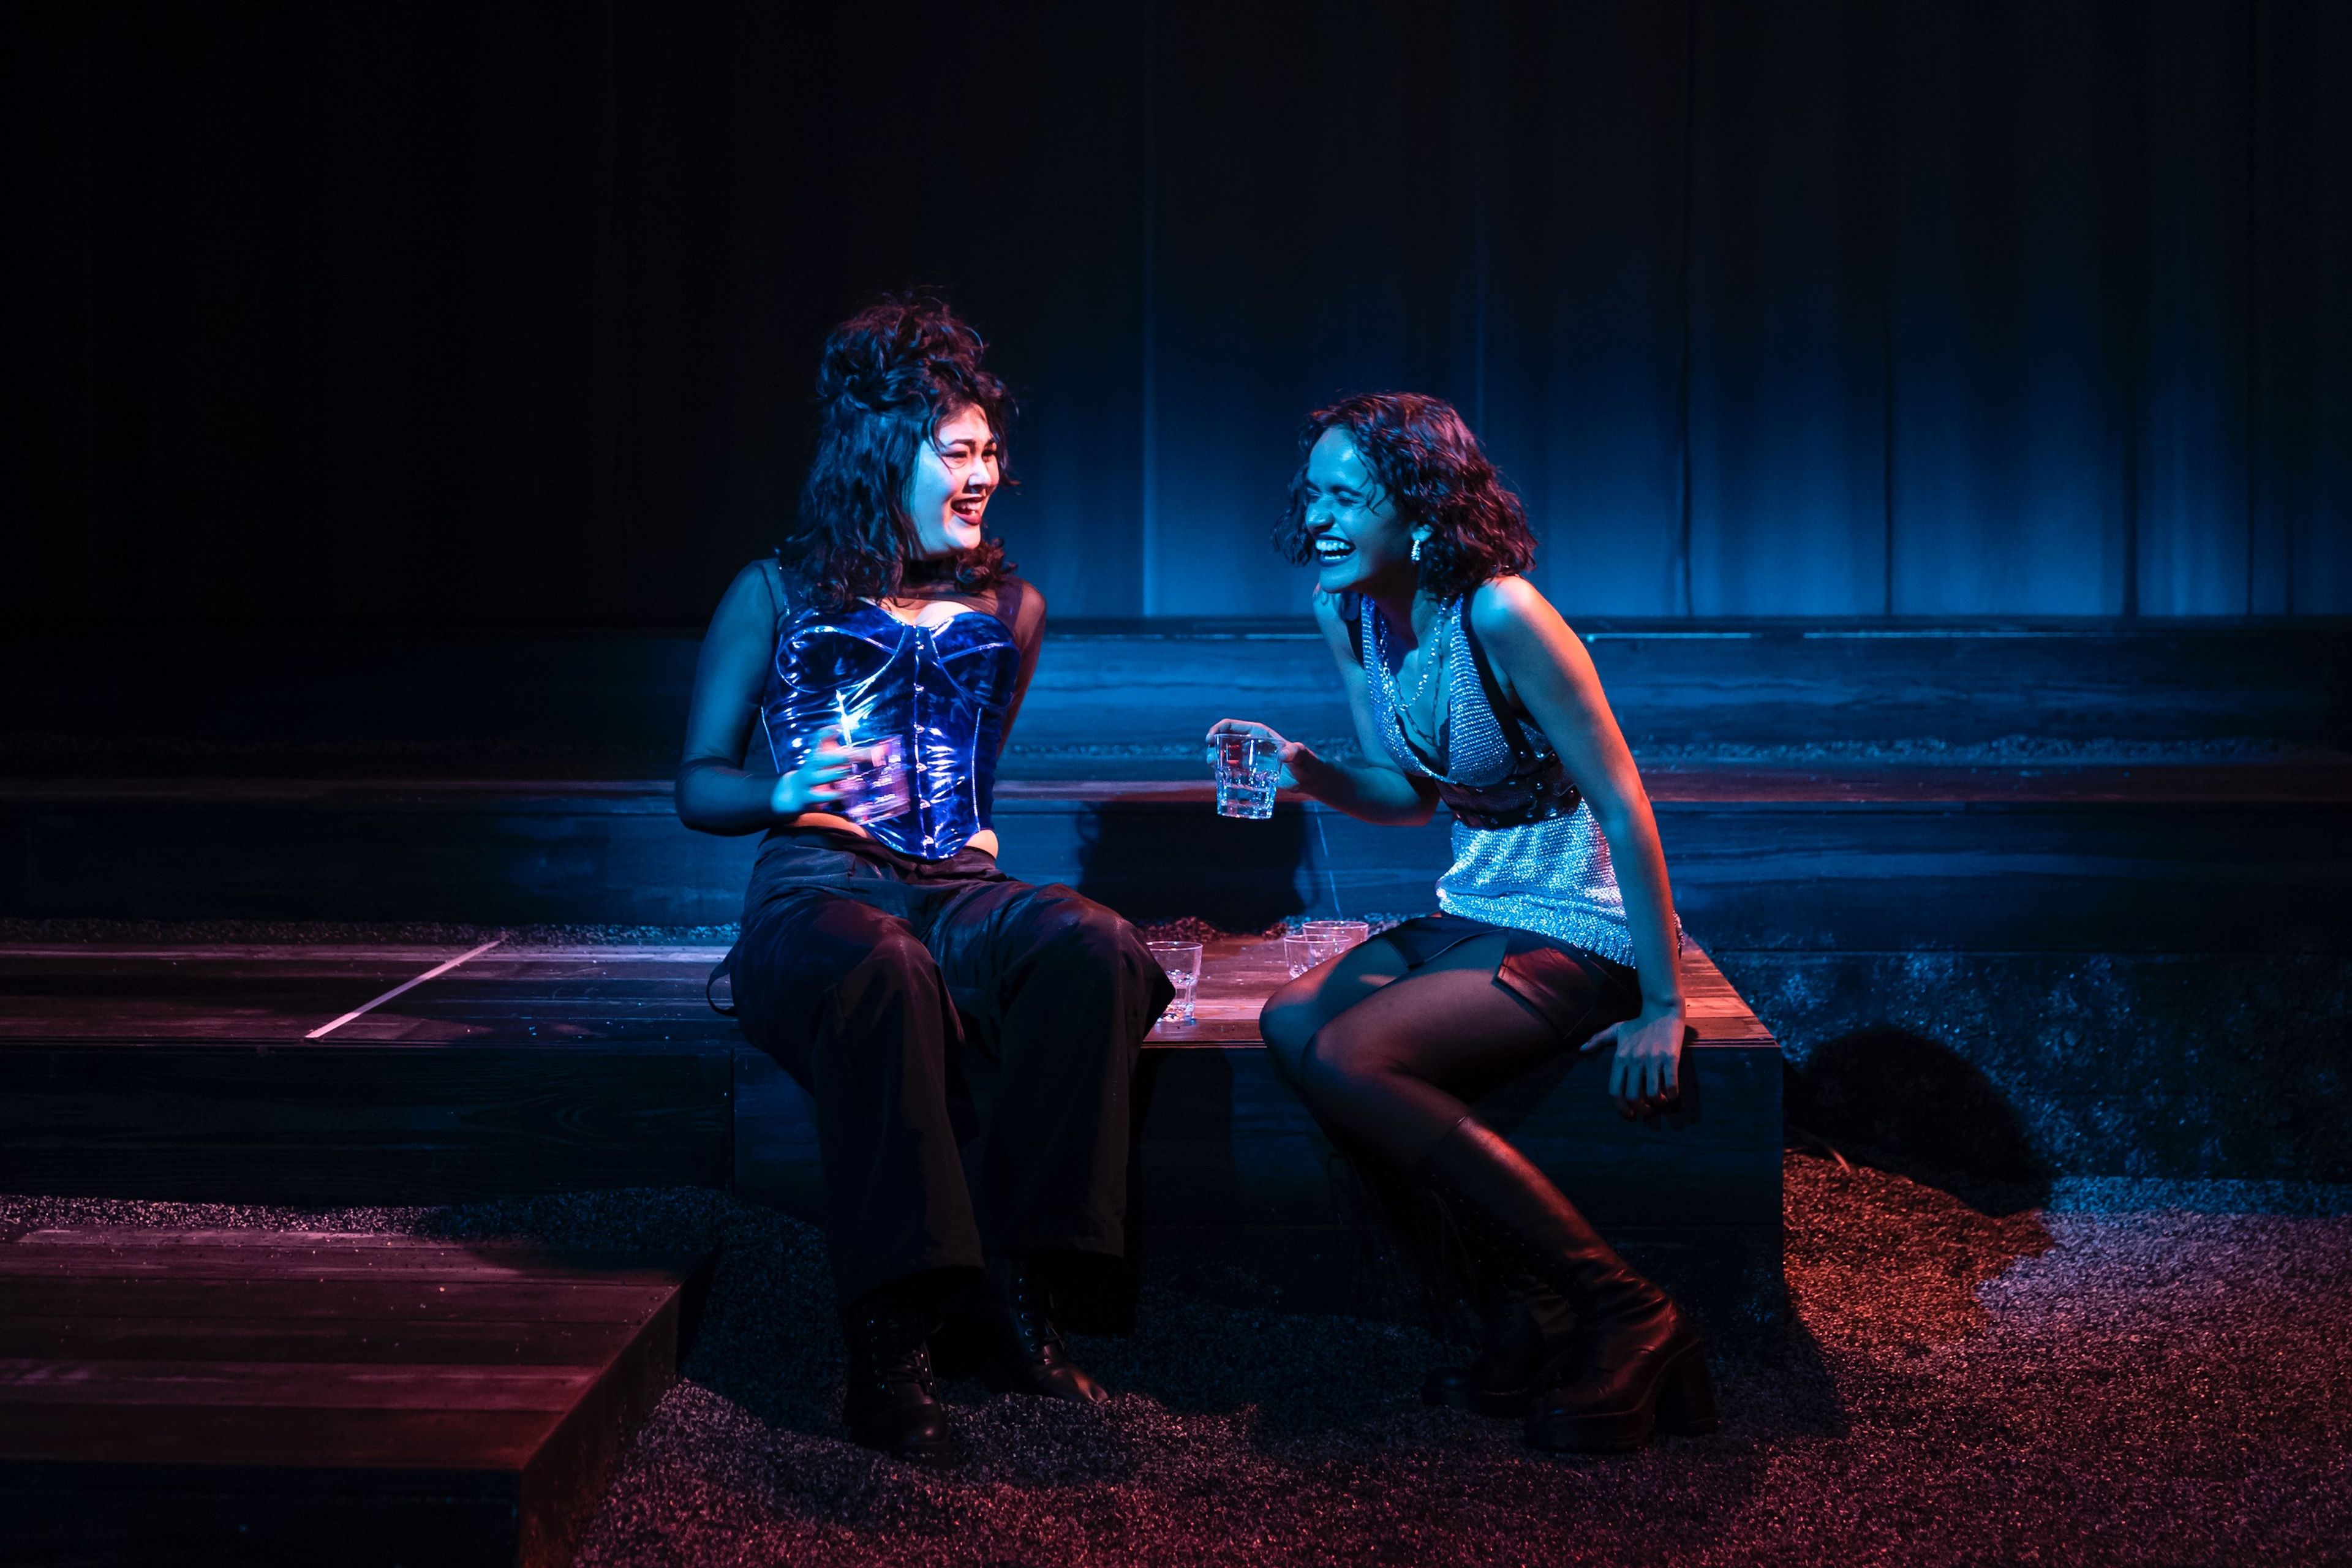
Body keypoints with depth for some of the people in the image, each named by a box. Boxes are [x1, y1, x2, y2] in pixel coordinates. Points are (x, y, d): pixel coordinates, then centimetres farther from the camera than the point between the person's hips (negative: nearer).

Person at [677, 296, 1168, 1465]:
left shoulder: (1007, 611, 19)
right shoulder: (776, 598, 9)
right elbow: (698, 785, 9)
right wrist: (784, 791, -10)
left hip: (953, 890, 4)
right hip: (815, 889, -3)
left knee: (1094, 951, -32)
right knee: (887, 975, -41)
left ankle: (1015, 1293, -25)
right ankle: (887, 1343, -36)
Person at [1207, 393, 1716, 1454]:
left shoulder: (1499, 616, -21)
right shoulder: (1348, 613, 3)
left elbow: (1624, 804, -18)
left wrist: (1661, 1006, -17)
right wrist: (1307, 774, -7)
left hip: (1579, 930, -8)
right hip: (1472, 915, 8)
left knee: (1349, 1061, -25)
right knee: (1291, 1023, -16)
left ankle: (1617, 1315, -15)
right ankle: (1524, 1313, -8)